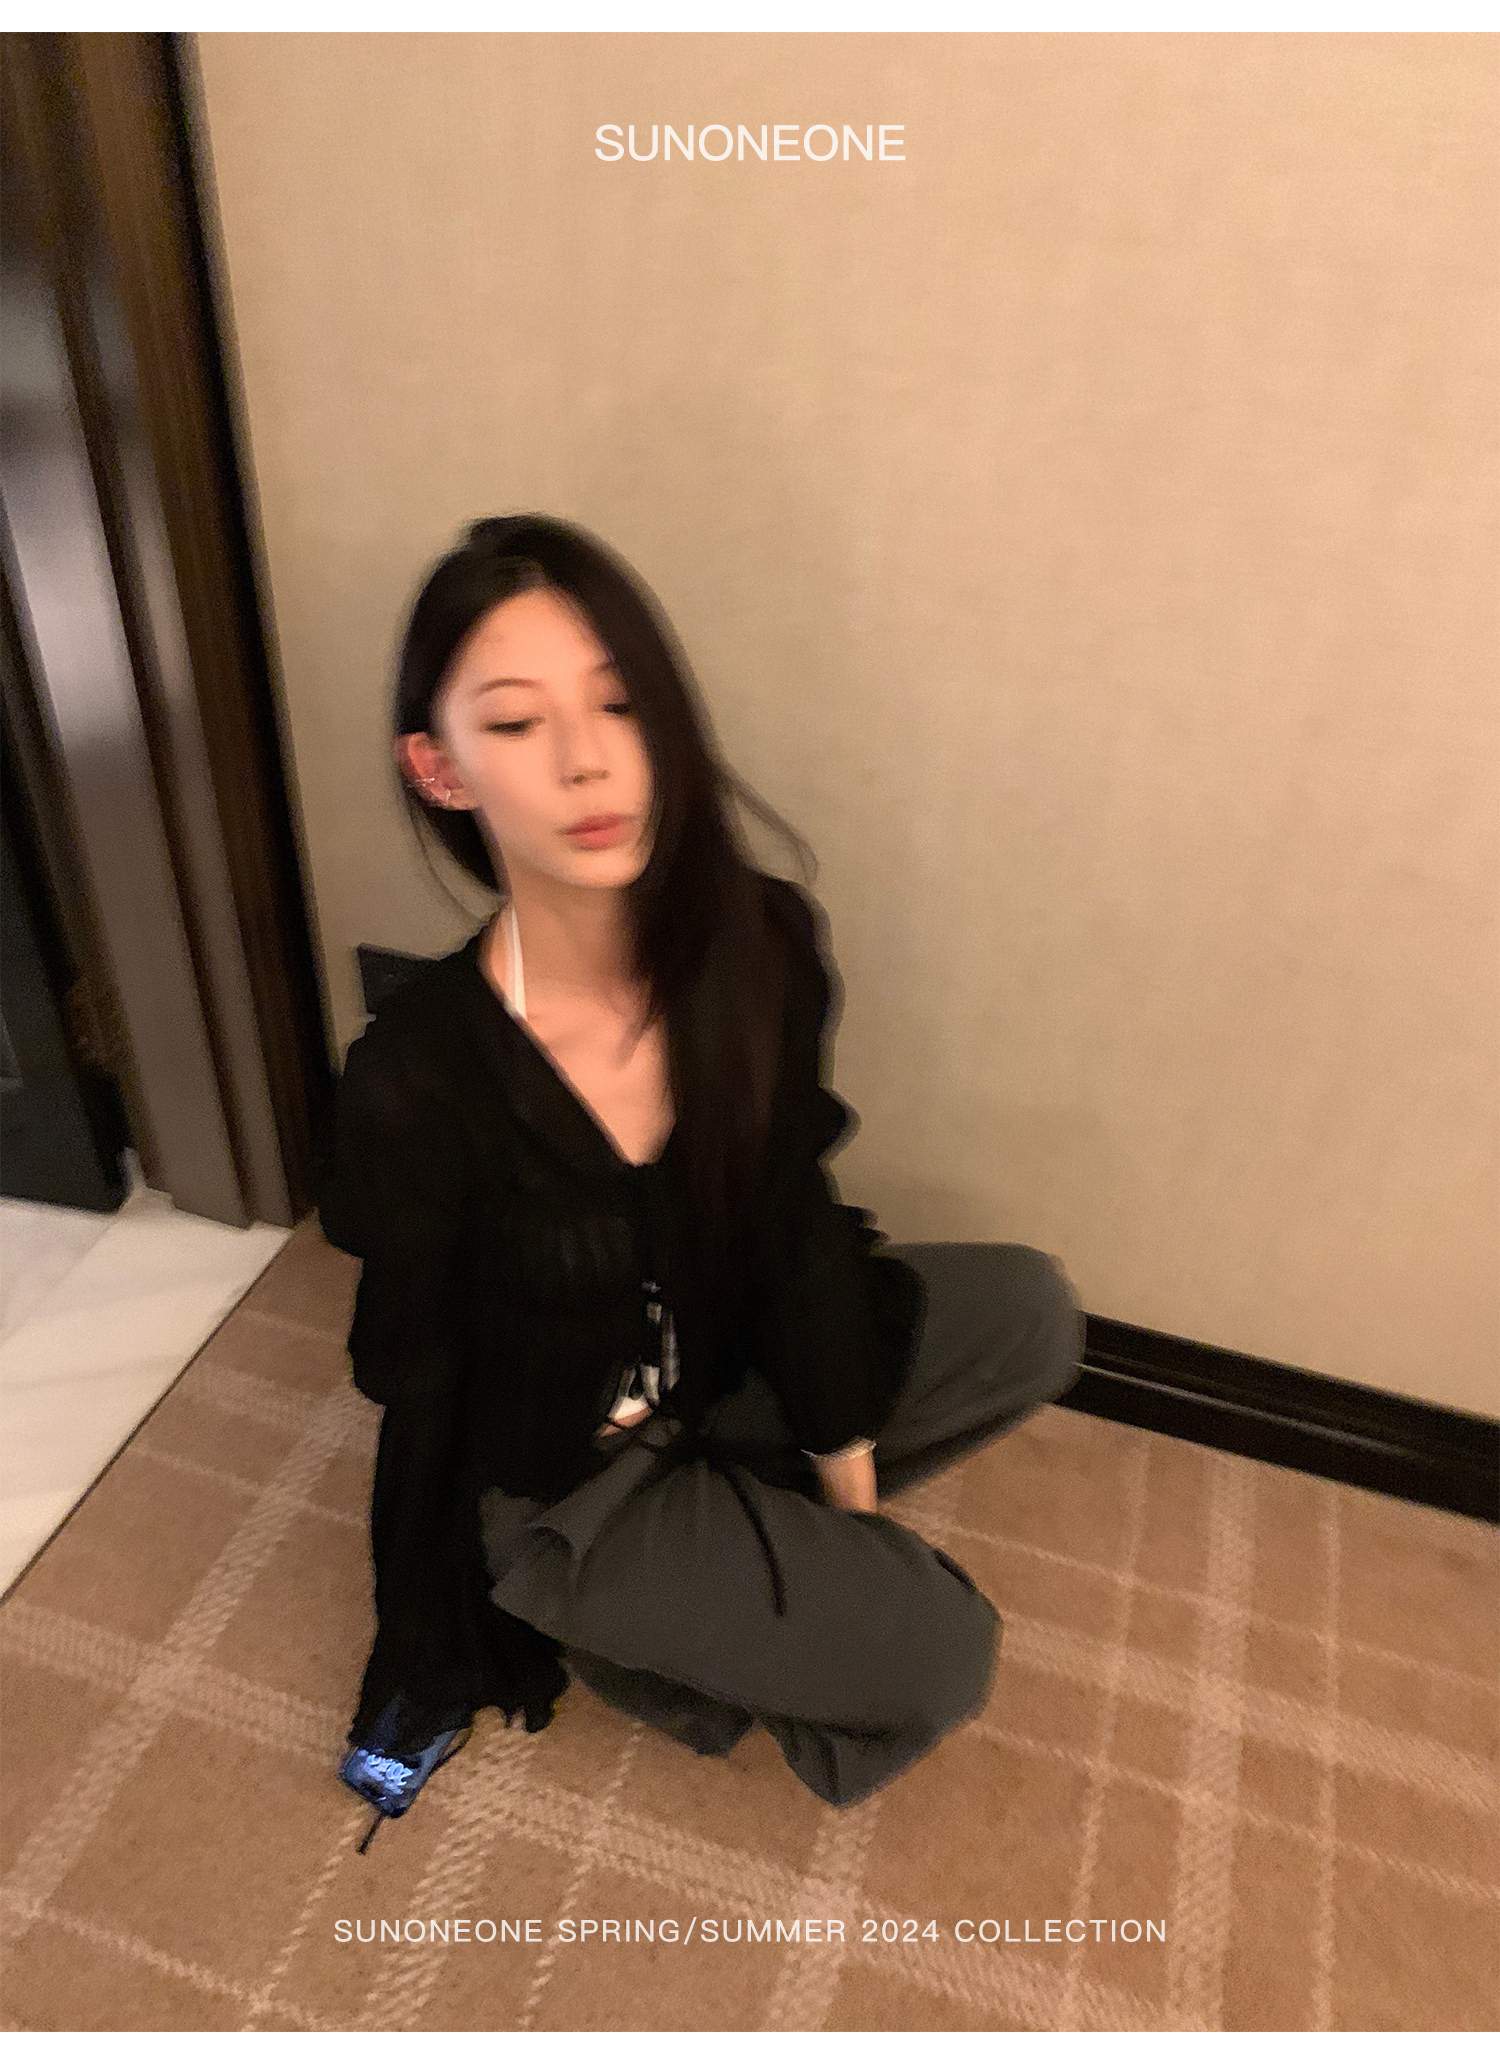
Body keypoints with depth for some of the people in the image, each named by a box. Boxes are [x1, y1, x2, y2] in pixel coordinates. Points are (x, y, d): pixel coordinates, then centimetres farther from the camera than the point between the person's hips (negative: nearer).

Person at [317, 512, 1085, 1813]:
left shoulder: (762, 945, -19)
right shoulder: (415, 1083, -30)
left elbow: (793, 1225, -8)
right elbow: (418, 1384, -15)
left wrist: (850, 1495, -4)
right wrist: (442, 1655, 0)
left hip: (723, 1366, 5)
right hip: (554, 1481, -5)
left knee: (1032, 1317, -3)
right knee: (940, 1656, -12)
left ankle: (728, 1530, 7)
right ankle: (630, 1633, 11)